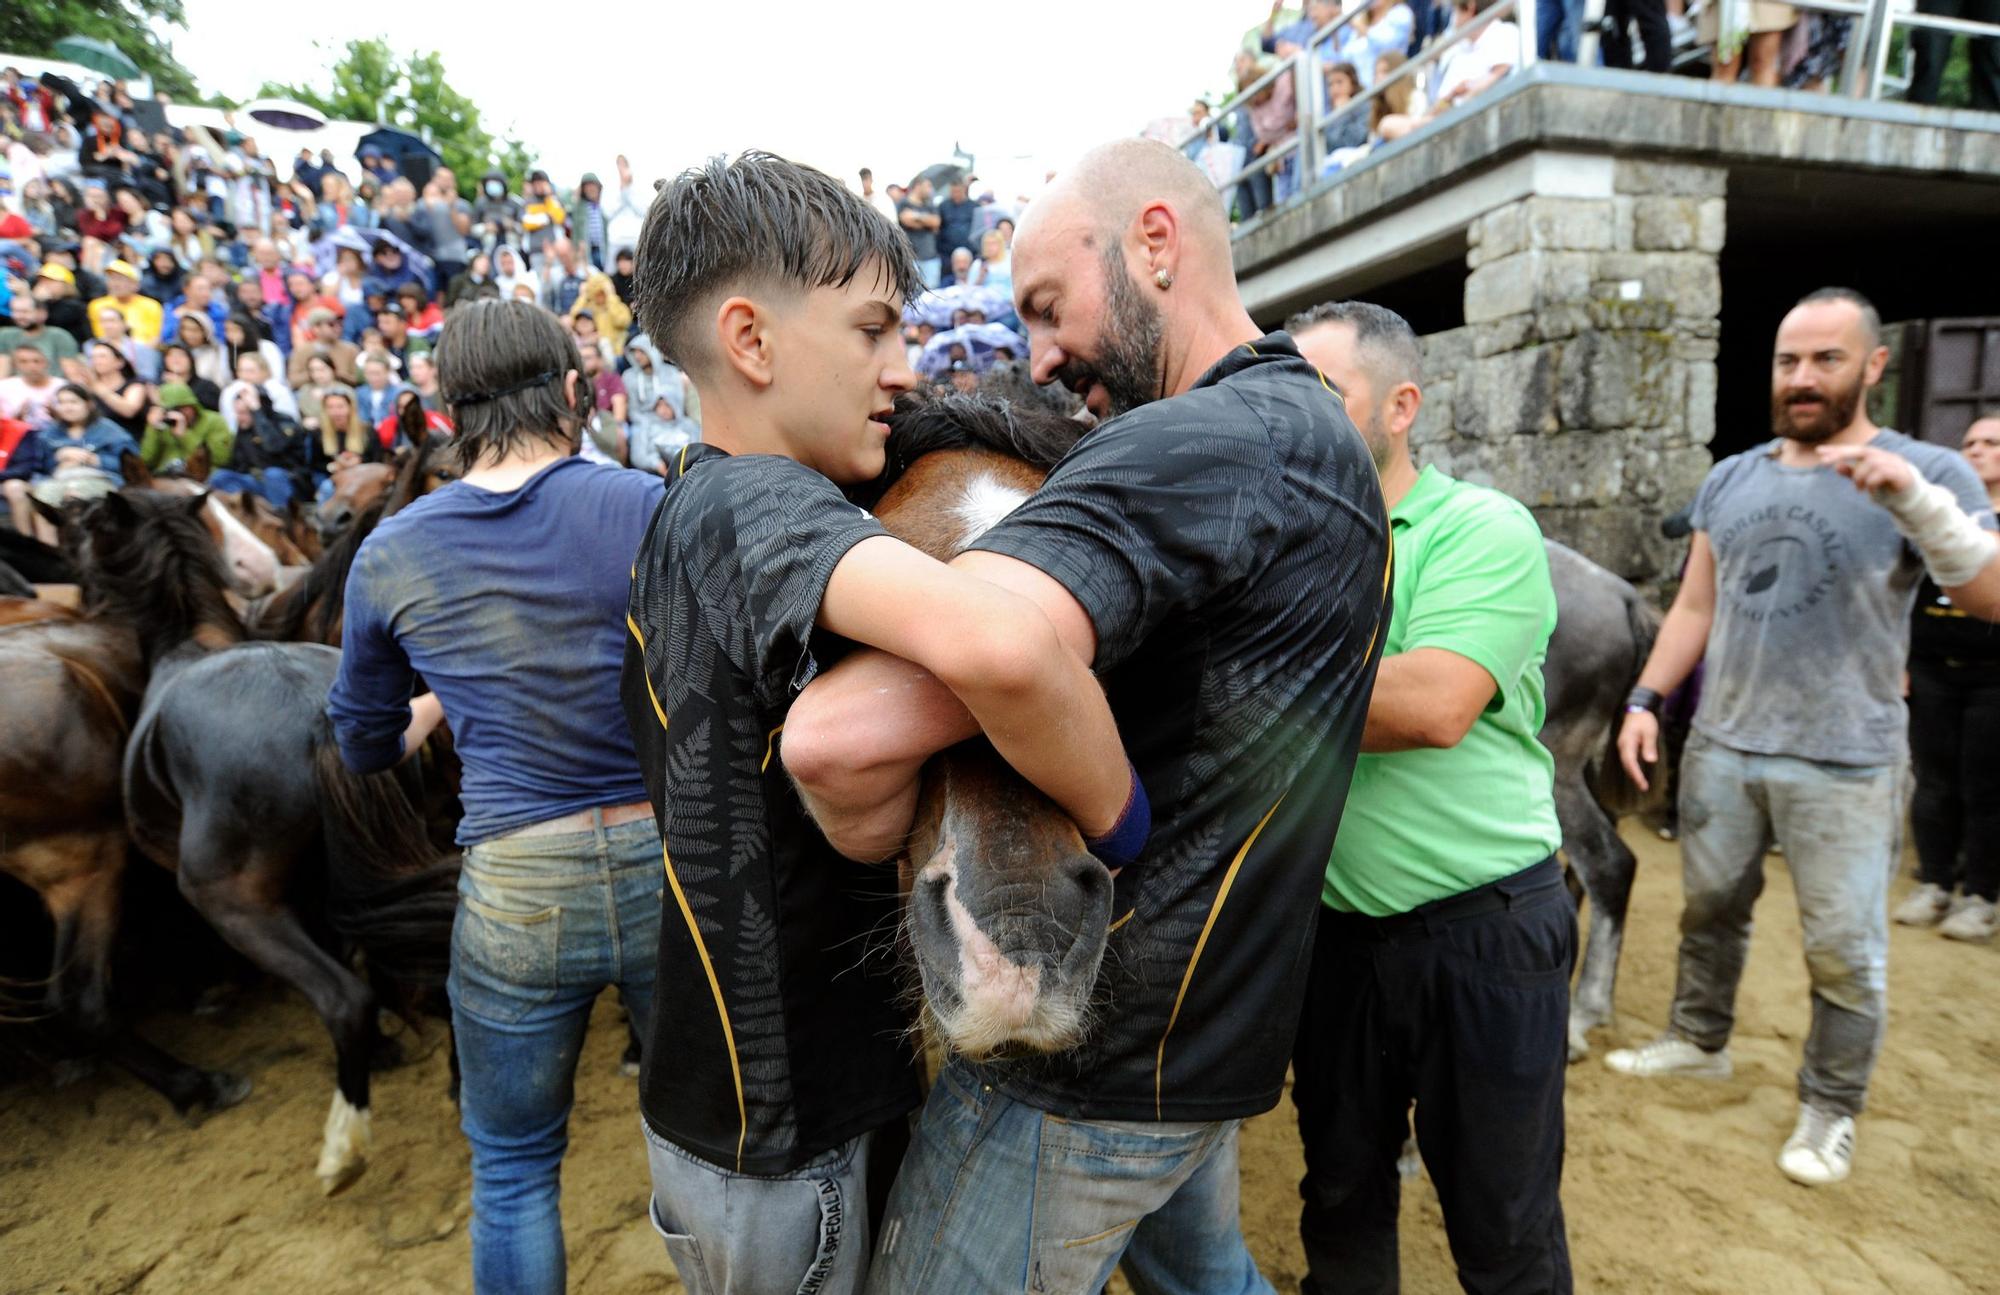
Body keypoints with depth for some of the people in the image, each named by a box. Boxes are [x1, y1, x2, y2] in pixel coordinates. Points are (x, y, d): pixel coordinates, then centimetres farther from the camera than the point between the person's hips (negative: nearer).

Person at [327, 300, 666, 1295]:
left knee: (513, 1172, 24)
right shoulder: (646, 507, -10)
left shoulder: (390, 553, -2)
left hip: (515, 890, 1)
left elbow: (364, 743, 12)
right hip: (666, 864, 0)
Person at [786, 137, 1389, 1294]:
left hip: (1097, 1063, -9)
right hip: (1221, 1026, 9)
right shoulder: (1325, 435, 6)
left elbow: (844, 731, -39)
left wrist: (895, 850, -17)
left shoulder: (1194, 447, -26)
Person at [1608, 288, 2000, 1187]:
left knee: (1844, 951, 6)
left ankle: (1831, 1108, 25)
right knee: (1709, 908, 19)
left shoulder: (1924, 473, -6)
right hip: (1719, 746, 4)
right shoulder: (1730, 479, 7)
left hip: (1845, 764, -4)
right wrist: (1646, 699, 2)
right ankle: (1698, 1038, 38)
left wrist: (1914, 497, -31)